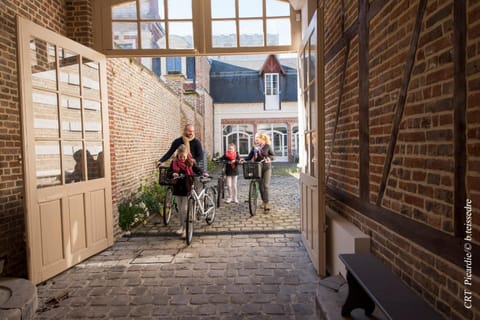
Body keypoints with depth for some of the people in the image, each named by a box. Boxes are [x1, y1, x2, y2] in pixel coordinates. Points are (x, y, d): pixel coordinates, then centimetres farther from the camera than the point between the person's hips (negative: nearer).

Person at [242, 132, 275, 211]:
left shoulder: (267, 146, -3)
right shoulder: (254, 147, 7)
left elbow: (273, 155, 0)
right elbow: (250, 157, 7)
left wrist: (268, 158, -20)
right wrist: (244, 159, -11)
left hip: (266, 168, -4)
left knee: (266, 185, -9)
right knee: (260, 186, 9)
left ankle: (266, 203, -9)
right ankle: (264, 201, 22)